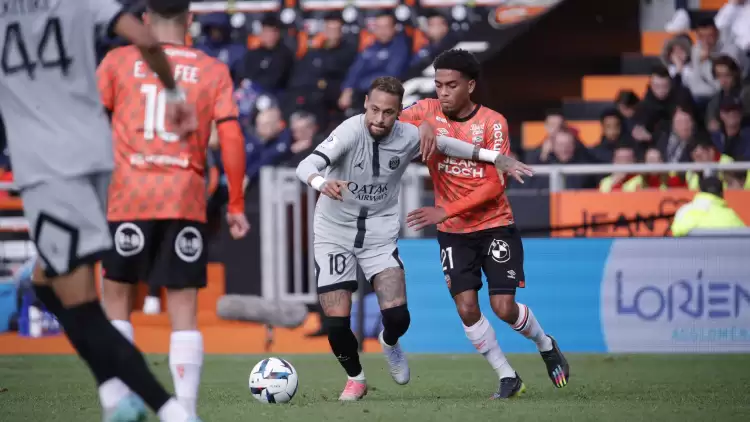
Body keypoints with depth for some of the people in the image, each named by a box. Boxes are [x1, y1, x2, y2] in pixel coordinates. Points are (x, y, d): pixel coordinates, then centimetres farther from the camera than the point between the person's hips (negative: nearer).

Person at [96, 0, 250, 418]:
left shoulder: (117, 62, 5)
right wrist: (236, 205, 6)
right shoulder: (214, 71, 6)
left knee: (117, 297, 13)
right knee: (184, 309, 3)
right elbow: (232, 138, 0)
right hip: (187, 203, 0)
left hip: (128, 198, 0)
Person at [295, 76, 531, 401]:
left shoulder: (408, 137, -11)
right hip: (335, 233, -2)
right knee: (337, 323, -7)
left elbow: (445, 144, 10)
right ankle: (355, 378, 23)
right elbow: (307, 166, -34)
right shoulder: (350, 131, -23)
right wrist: (322, 183, -56)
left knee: (397, 316, -13)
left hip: (379, 235, 2)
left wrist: (494, 157, 8)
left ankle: (389, 343, 25)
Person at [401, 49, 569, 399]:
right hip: (453, 234, 3)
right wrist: (422, 125, -29)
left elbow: (494, 185, -18)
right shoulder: (429, 111, -3)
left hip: (495, 226, -3)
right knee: (467, 310, -8)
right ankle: (507, 377, 8)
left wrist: (445, 211, -25)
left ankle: (546, 345, 24)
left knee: (504, 308, -8)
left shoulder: (492, 122, -12)